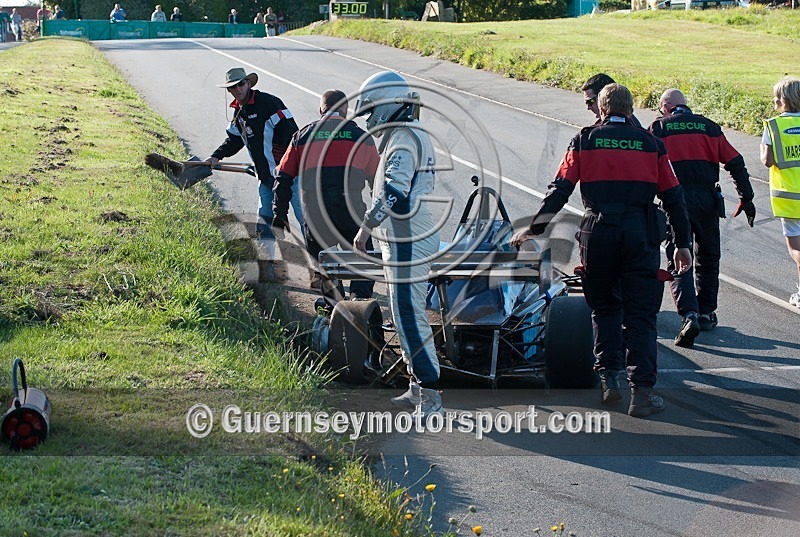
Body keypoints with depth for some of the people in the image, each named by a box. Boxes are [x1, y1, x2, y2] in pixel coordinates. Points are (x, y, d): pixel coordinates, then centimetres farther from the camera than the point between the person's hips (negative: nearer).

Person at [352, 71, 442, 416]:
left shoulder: (402, 139, -16)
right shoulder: (416, 135, 16)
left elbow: (392, 192, -28)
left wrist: (366, 228, -21)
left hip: (407, 242, -11)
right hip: (415, 237, 11)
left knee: (408, 315, -10)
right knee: (407, 313, 16)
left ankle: (430, 394, -9)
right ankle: (418, 387, 23)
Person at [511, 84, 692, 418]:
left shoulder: (584, 140, 8)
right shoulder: (651, 143, 10)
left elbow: (559, 191, 3)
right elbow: (673, 197, 9)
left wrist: (534, 229, 9)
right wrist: (683, 244, 15)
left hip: (598, 231, 0)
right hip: (641, 232, 0)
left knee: (605, 307, 18)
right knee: (641, 314, 2)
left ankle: (608, 378, 11)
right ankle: (642, 391, -4)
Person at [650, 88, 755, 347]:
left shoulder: (658, 127, 6)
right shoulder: (709, 127, 12)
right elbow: (735, 163, 9)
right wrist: (746, 198, 15)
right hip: (707, 198, 2)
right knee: (707, 257, 19)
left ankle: (689, 314, -20)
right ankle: (706, 313, 25)